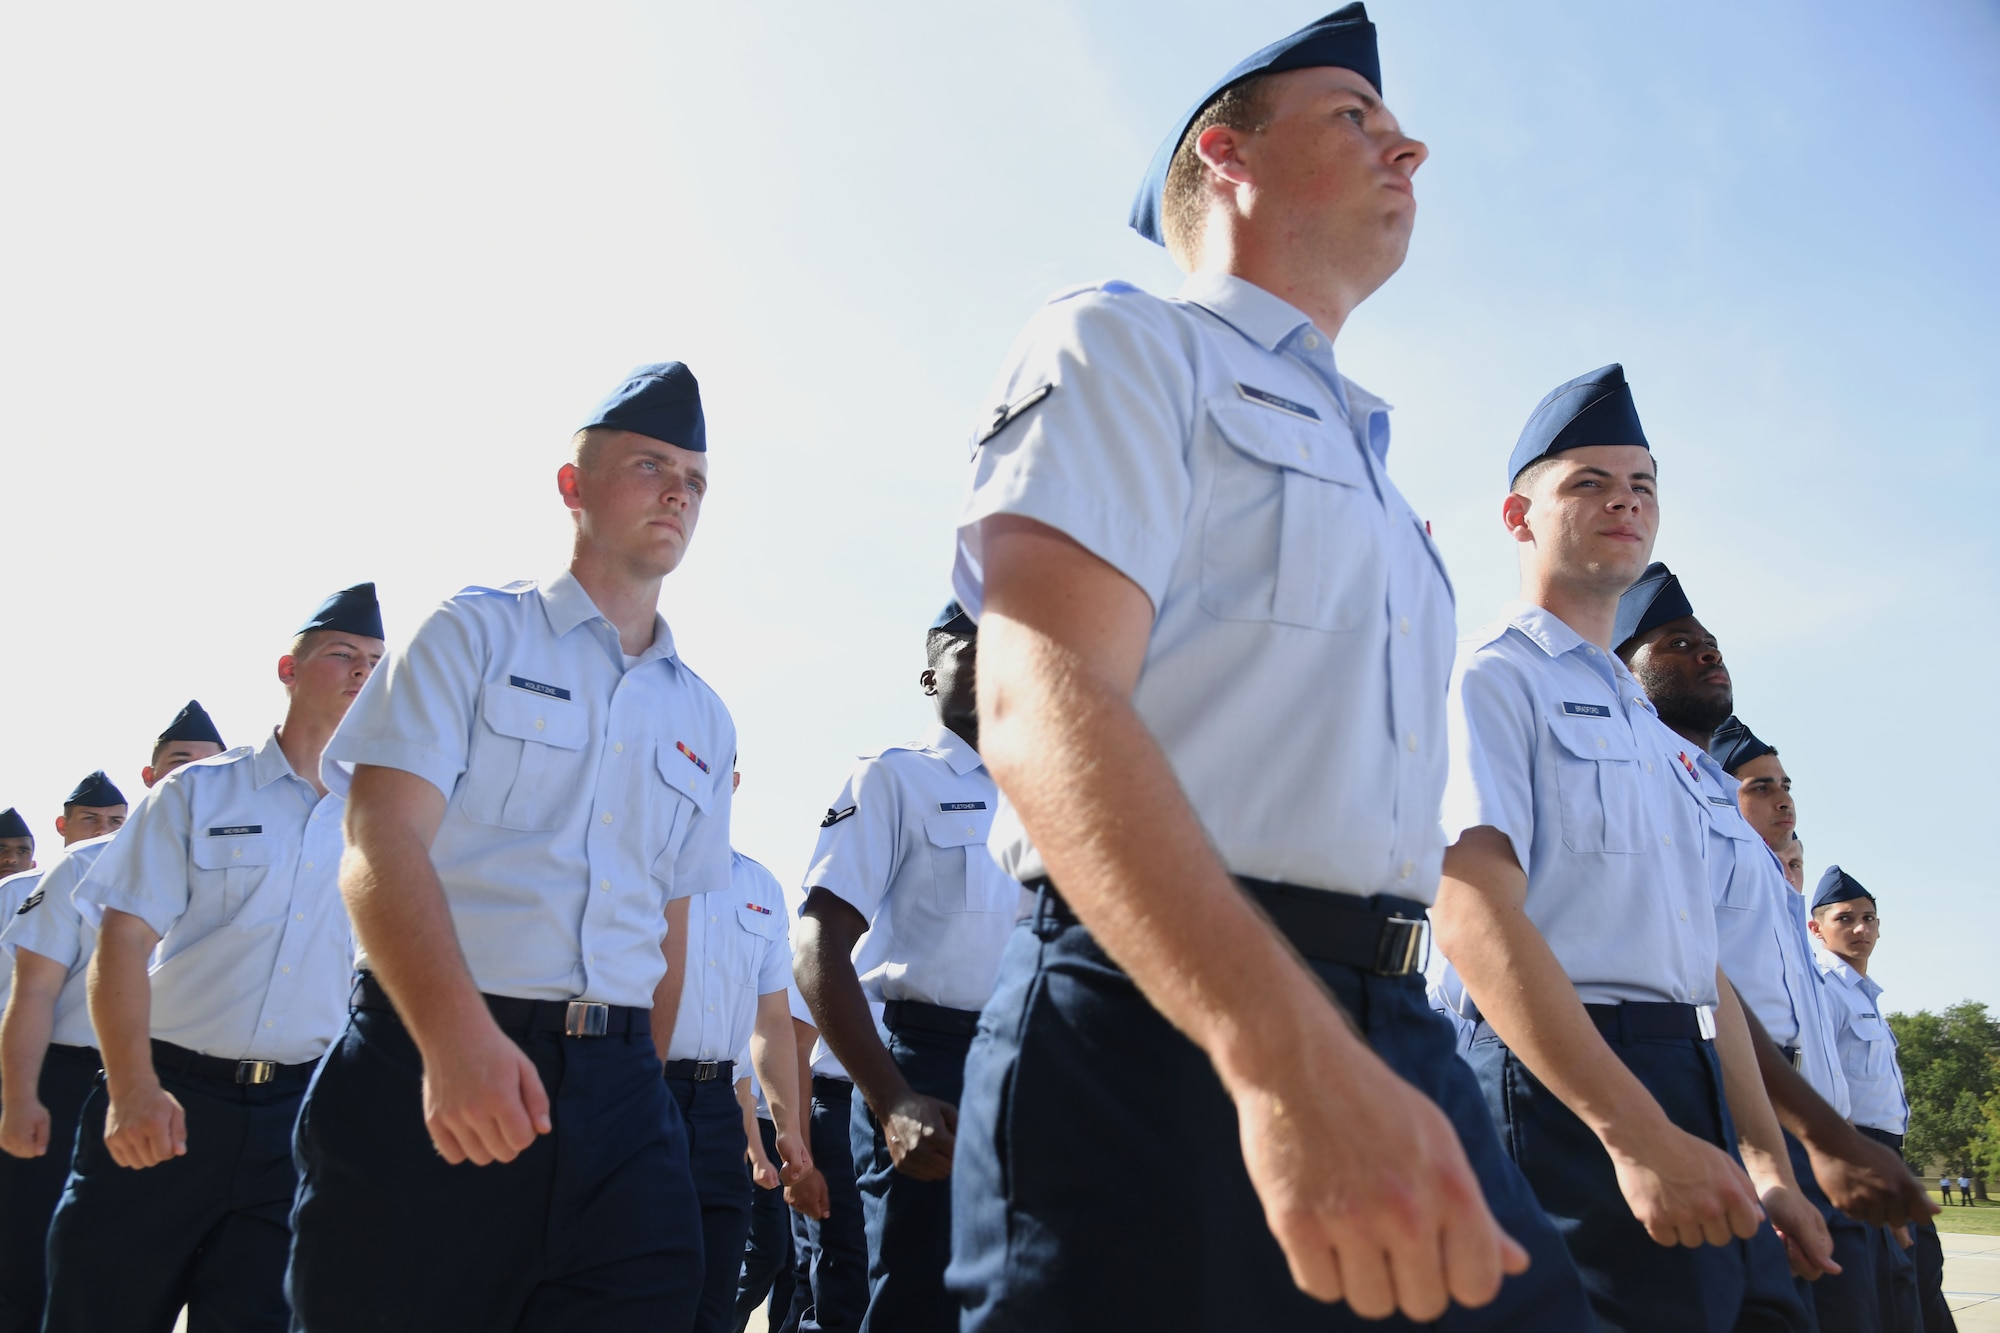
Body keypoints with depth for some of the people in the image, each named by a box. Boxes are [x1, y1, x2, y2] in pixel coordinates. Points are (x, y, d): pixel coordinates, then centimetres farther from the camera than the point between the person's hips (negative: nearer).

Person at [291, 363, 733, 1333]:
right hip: (428, 1067, -3)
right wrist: (456, 1036, -25)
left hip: (615, 1088, 4)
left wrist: (641, 1088, 9)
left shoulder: (703, 721, 17)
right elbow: (381, 844, -10)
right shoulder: (477, 632, 3)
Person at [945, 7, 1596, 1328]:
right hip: (1167, 1028, -7)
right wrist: (1283, 1053, -29)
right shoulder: (1121, 346, 1)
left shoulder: (1370, 472, 27)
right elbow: (1044, 702, -16)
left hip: (1397, 1035, 7)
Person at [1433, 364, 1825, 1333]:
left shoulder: (1655, 732, 24)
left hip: (1694, 1094, 8)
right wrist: (1636, 1133, -26)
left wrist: (1768, 1163, 17)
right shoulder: (1492, 675, -4)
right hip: (1564, 1089, -8)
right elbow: (1473, 913, -18)